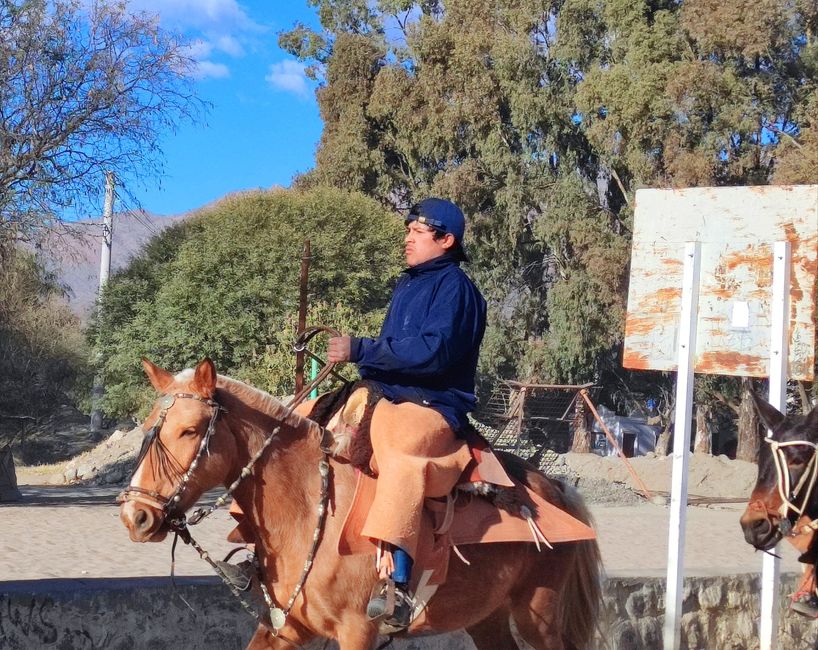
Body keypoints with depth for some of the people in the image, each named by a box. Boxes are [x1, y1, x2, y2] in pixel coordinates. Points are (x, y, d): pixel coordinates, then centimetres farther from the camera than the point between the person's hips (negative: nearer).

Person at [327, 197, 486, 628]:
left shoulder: (454, 286, -6)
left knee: (402, 447, -40)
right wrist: (366, 367, 6)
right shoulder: (407, 286, 21)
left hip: (433, 407, -10)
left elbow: (433, 351, -21)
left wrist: (361, 351, -21)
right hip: (389, 400, 10)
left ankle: (398, 584, -49)